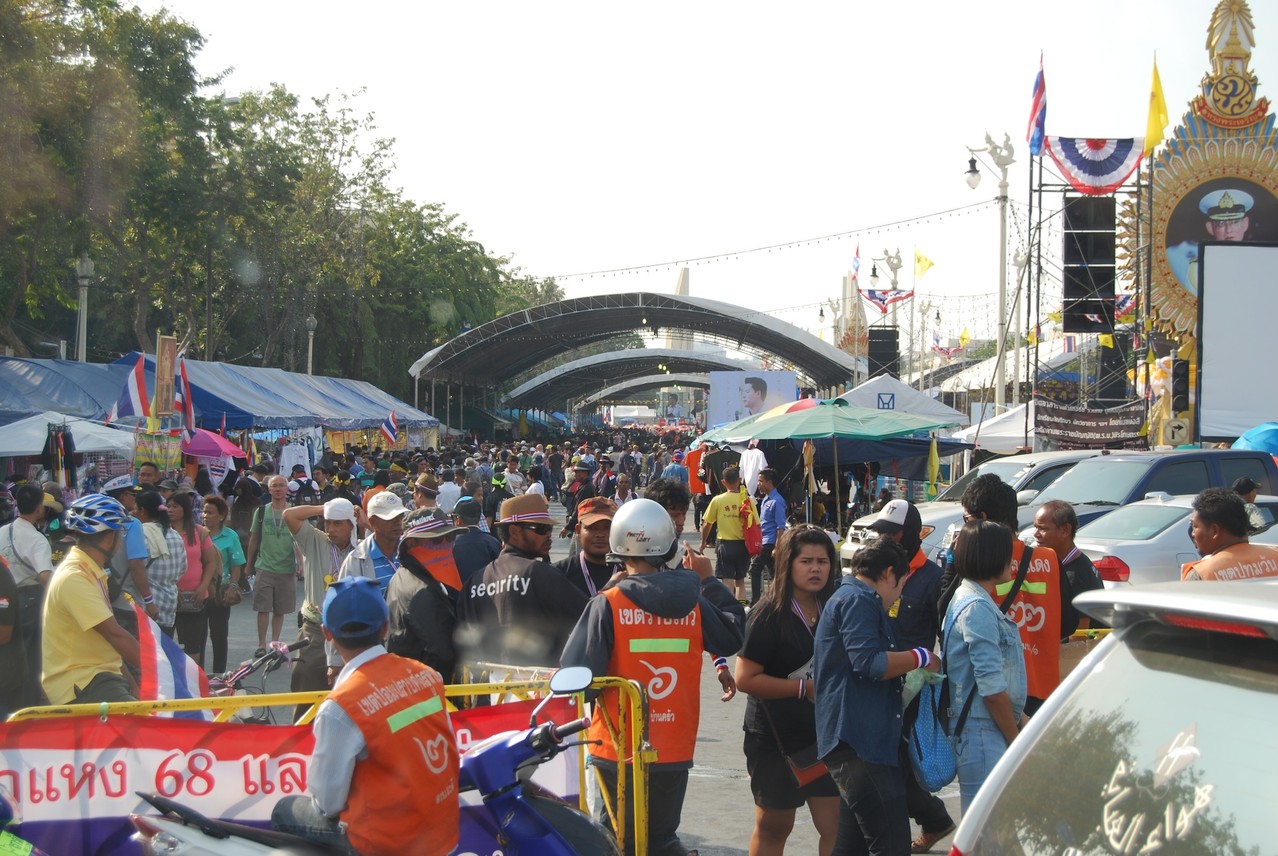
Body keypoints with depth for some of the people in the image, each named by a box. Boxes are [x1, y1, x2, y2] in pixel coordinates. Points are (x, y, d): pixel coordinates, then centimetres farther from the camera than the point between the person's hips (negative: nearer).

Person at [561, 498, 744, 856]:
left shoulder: (608, 605, -14)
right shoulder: (694, 603, -3)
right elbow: (732, 636, 15)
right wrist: (709, 582, 21)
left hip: (619, 748, -3)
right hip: (675, 749, 3)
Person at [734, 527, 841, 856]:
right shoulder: (769, 615, -12)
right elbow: (745, 678, -18)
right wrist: (804, 687, -20)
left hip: (825, 734, 4)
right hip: (776, 738, -4)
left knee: (835, 827, -2)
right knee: (773, 828, 11)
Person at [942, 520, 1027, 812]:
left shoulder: (968, 599, 15)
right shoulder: (977, 608, -17)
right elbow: (992, 688, -19)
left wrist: (1021, 721, 16)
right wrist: (1017, 742, -10)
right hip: (981, 734, -11)